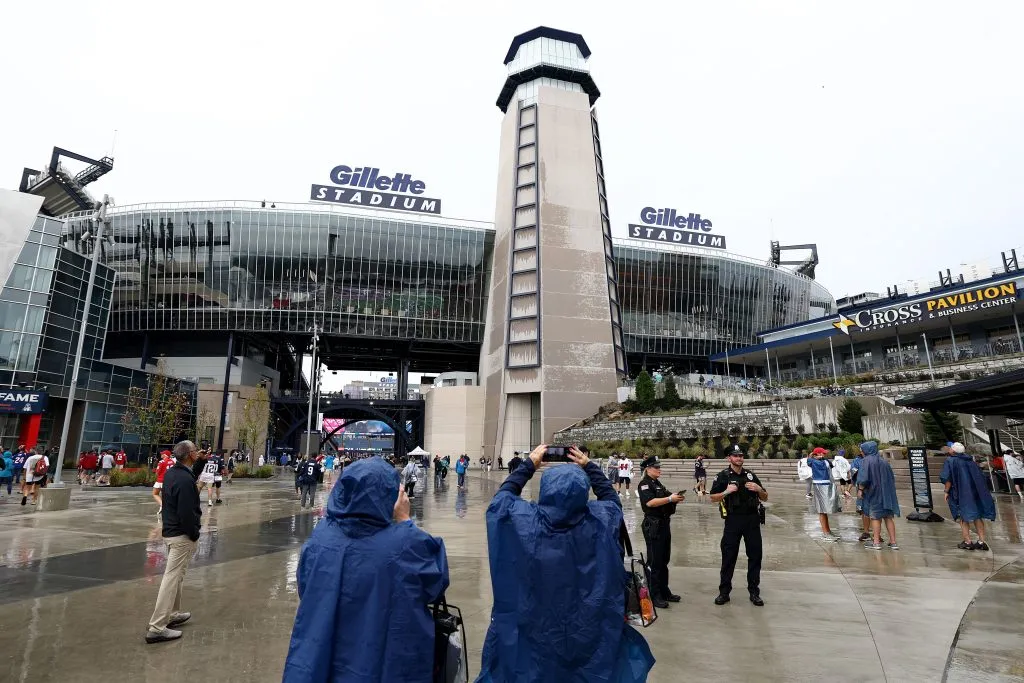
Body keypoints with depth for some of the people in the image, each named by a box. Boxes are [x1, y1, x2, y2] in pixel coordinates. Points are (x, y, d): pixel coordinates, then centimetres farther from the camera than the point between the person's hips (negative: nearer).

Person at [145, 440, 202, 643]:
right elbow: (187, 513, -24)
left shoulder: (171, 473, 5)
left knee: (175, 575, 22)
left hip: (170, 530, 10)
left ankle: (173, 614, 34)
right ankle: (157, 627, 0)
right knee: (172, 578, -4)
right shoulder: (185, 480, -25)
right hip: (182, 535, -10)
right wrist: (195, 534, -12)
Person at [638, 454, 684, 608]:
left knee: (664, 560, 16)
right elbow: (650, 502, -25)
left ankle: (664, 591, 27)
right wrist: (670, 499, -24)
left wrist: (675, 498, 2)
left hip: (664, 524, 9)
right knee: (654, 562, -3)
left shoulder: (658, 483, 16)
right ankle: (654, 596, 4)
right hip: (653, 525, -9)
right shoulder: (644, 484, -12)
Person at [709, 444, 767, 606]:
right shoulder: (723, 476, -2)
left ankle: (754, 592, 21)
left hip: (752, 519, 3)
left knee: (755, 556, 8)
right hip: (733, 520, -3)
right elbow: (713, 498, -1)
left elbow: (765, 498, 12)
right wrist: (726, 492, -18)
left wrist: (758, 489, -9)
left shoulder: (750, 475, 8)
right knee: (728, 556, 3)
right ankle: (724, 592, 13)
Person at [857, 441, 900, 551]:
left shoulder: (866, 461, -12)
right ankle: (893, 542, 13)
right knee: (888, 517, 10)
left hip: (873, 493, -6)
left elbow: (864, 478, -20)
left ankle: (876, 542, 7)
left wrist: (860, 489, -8)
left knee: (875, 517, 2)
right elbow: (892, 477, 14)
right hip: (886, 493, 6)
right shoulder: (883, 461, 8)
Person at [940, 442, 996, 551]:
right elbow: (981, 477, 12)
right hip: (974, 492, 5)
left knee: (963, 517, 3)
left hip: (960, 493, -5)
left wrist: (946, 492, -7)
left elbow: (948, 479, -17)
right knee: (977, 516, 11)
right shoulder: (970, 460, 9)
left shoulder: (950, 461, -10)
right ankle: (982, 541, 10)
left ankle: (967, 542, 0)